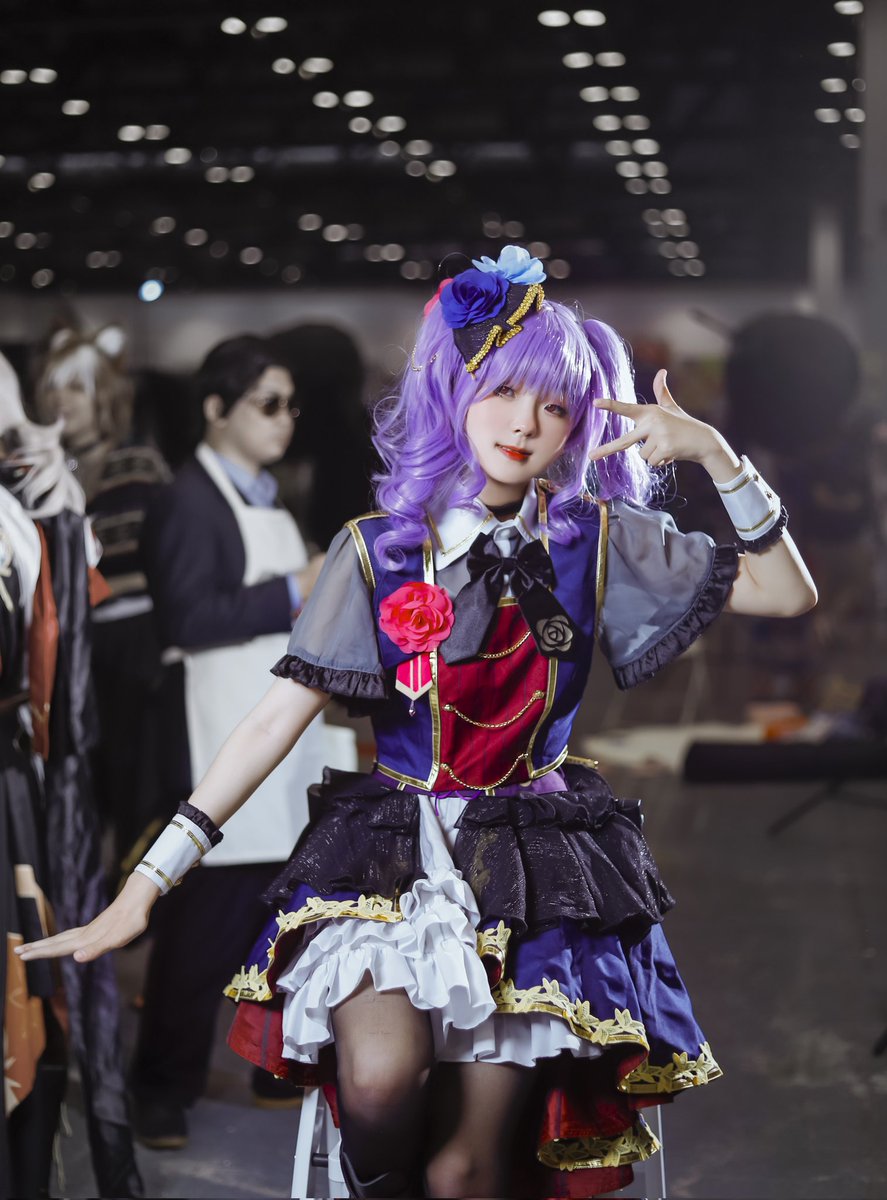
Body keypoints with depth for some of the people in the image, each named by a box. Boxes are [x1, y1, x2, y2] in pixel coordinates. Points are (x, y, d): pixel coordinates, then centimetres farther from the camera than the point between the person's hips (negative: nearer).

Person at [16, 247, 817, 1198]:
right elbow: (276, 720, -3)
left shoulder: (597, 542, 5)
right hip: (390, 857, 0)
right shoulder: (378, 550, 2)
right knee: (380, 1079, -30)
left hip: (536, 873, 1)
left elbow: (788, 593, 4)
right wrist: (143, 888, -8)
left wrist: (715, 453, -9)